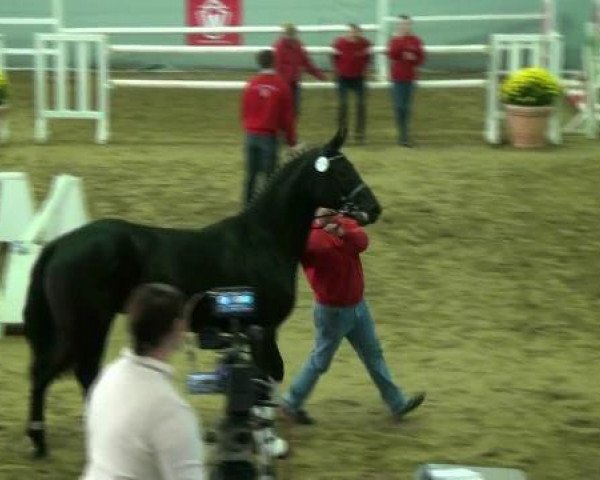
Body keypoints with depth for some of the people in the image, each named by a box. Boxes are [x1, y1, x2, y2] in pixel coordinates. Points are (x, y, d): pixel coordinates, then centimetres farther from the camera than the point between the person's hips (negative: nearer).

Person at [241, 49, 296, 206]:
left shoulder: (251, 84, 1)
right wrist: (291, 140, 5)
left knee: (251, 175, 10)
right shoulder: (281, 86, -7)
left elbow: (244, 111, 8)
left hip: (251, 134, 4)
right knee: (270, 175, 0)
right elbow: (288, 116, -3)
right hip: (269, 136, -3)